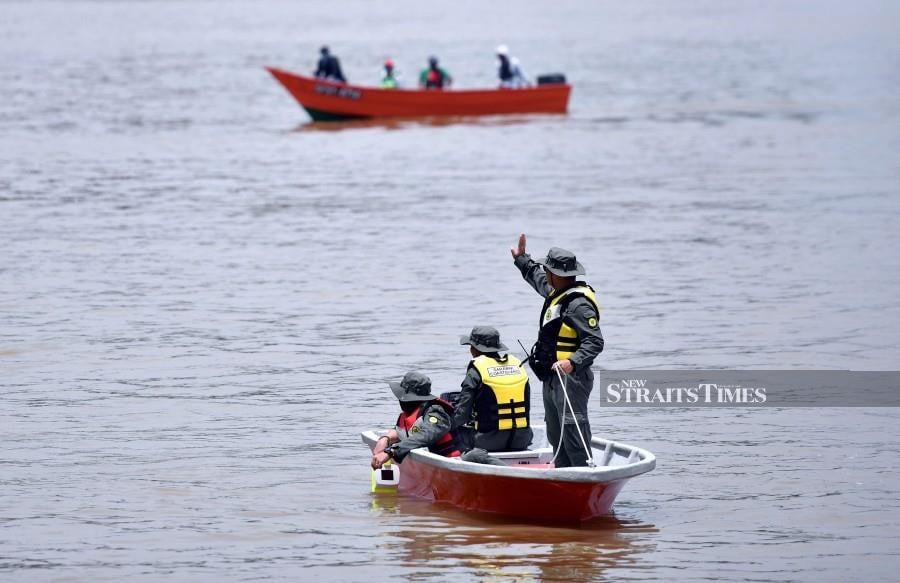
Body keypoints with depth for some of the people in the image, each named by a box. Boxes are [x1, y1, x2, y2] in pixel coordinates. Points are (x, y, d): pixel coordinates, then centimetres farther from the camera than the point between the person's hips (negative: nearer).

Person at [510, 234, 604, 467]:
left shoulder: (578, 304, -20)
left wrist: (573, 362, -38)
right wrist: (521, 258, 45)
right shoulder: (557, 293, 12)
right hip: (552, 378, 11)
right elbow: (538, 280, 37)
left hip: (570, 378, -11)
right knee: (556, 435, 15)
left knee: (573, 431, -14)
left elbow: (594, 341, -25)